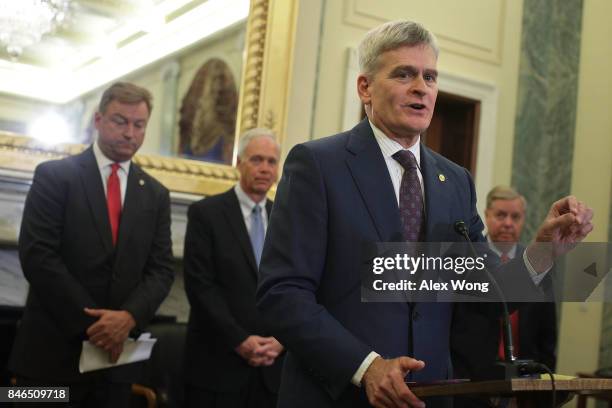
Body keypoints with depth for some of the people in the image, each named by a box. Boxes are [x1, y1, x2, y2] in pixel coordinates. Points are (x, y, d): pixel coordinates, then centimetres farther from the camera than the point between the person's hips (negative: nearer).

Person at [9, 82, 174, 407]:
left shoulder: (155, 194, 10)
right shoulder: (54, 175, -1)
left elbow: (161, 269, 5)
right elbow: (36, 255, -11)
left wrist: (129, 316, -14)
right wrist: (91, 323, -14)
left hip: (116, 355, 4)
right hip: (52, 350, -3)